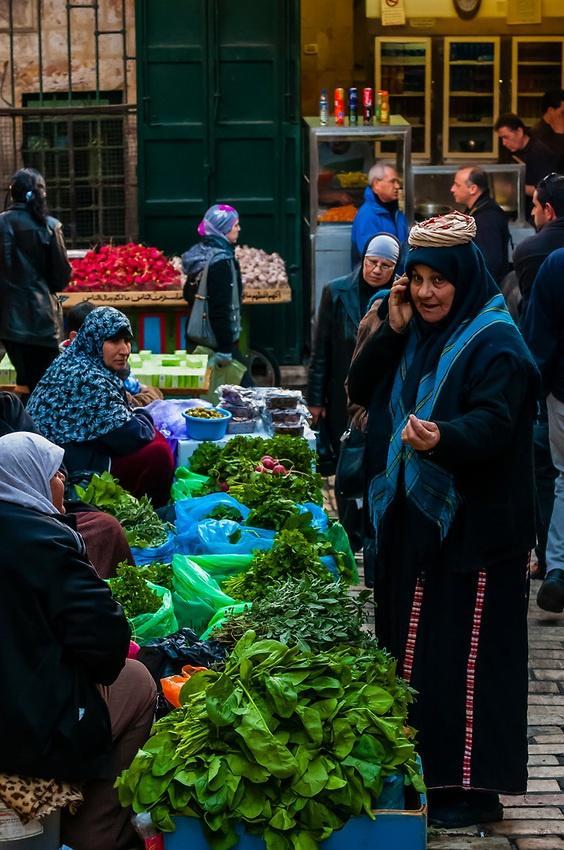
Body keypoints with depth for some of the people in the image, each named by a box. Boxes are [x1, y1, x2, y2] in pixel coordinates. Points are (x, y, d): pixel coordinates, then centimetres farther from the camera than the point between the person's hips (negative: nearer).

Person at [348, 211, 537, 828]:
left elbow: (494, 421, -26)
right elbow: (360, 391, 10)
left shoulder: (495, 342, -13)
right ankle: (421, 770, 25)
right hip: (411, 519, 8)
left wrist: (441, 437, -46)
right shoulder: (413, 335, 12)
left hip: (470, 527, -8)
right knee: (409, 644, 13)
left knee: (465, 652, -5)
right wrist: (391, 330, -3)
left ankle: (472, 786, 3)